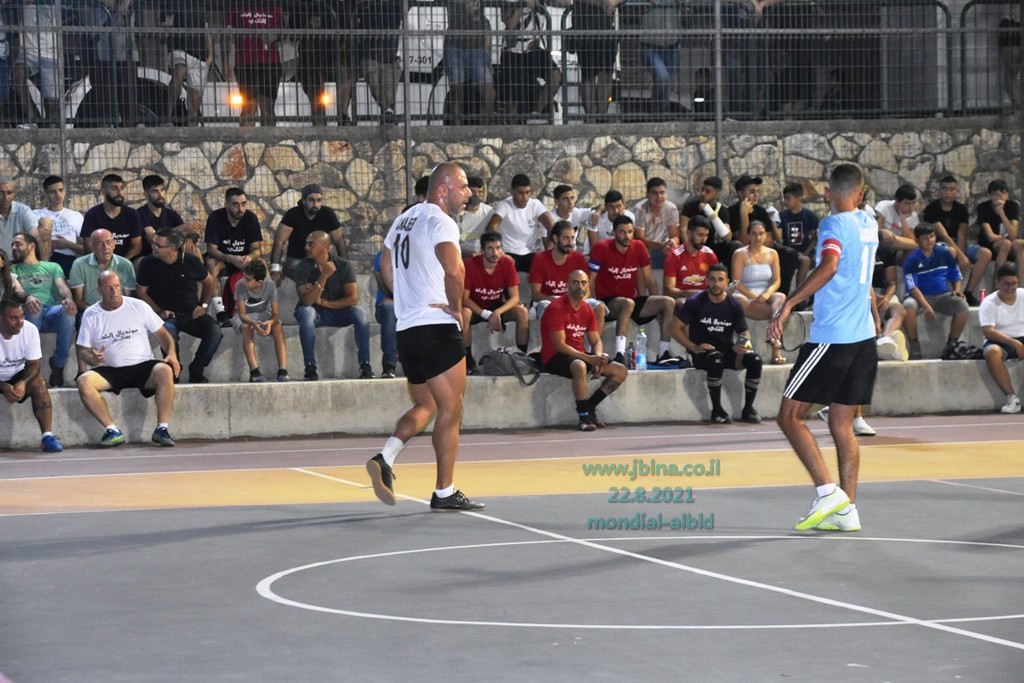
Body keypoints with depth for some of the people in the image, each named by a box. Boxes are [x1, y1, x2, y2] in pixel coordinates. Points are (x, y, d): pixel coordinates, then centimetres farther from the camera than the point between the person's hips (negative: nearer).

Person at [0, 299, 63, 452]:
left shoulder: (30, 330, -15)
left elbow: (33, 365, -11)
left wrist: (22, 383, -32)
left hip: (17, 375, 2)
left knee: (39, 383, -26)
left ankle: (48, 436, -29)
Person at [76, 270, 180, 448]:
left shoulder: (138, 306, 7)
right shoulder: (91, 314, 7)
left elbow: (162, 334, 9)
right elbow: (83, 349, 8)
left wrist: (172, 353, -11)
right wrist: (92, 357, -17)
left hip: (143, 366, -1)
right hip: (110, 371, 1)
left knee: (165, 371, -34)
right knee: (83, 381, -29)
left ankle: (162, 428, -26)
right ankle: (113, 431, -24)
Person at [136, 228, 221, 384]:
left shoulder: (191, 262, 0)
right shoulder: (148, 264, -3)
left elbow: (209, 282, 15)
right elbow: (142, 292, 4)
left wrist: (204, 305, 5)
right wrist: (159, 311, -8)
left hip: (191, 314, 2)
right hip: (167, 316, -2)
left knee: (214, 331, -24)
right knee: (169, 331, -38)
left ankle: (195, 371, -10)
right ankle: (174, 371, -17)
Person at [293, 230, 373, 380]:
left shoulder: (343, 265, -9)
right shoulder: (303, 268, -12)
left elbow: (353, 298, -15)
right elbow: (307, 301, -24)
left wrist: (323, 302, -16)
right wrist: (324, 276, -31)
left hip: (338, 312, 1)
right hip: (315, 313, -1)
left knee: (359, 312, -28)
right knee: (306, 312, -36)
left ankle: (365, 366, -22)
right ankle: (310, 368, -32)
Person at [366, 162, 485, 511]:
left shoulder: (404, 219, 16)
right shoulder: (440, 221, -11)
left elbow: (386, 268, 24)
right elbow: (454, 270, -27)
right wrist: (457, 308, -13)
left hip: (406, 328, 8)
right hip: (437, 327, -8)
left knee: (424, 407, 19)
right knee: (450, 410, 1)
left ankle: (385, 458, -5)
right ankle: (445, 493, 4)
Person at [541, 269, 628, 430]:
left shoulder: (587, 310, 10)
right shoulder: (557, 308, -14)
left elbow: (596, 341, 12)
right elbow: (559, 345, -20)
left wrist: (598, 357, -13)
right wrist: (589, 358, -25)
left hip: (579, 355, 8)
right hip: (555, 358, -8)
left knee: (620, 371, -2)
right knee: (580, 366, -41)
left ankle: (589, 407, 1)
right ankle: (584, 417, -33)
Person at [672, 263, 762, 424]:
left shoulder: (734, 305, 3)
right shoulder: (695, 303, -5)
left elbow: (744, 332, 8)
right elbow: (676, 328, -3)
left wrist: (745, 342, -17)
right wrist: (694, 347, -15)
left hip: (728, 351, 4)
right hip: (702, 353, -4)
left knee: (755, 360, -25)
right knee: (716, 359, -39)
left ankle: (748, 409, -9)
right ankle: (716, 410, -25)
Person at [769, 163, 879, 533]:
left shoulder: (834, 225, -11)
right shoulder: (868, 225, 11)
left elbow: (829, 266, -30)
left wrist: (788, 305, -34)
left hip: (831, 336, -8)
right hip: (863, 336, 8)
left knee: (790, 415, 0)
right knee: (841, 424, 9)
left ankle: (828, 491, -11)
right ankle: (846, 510, 4)